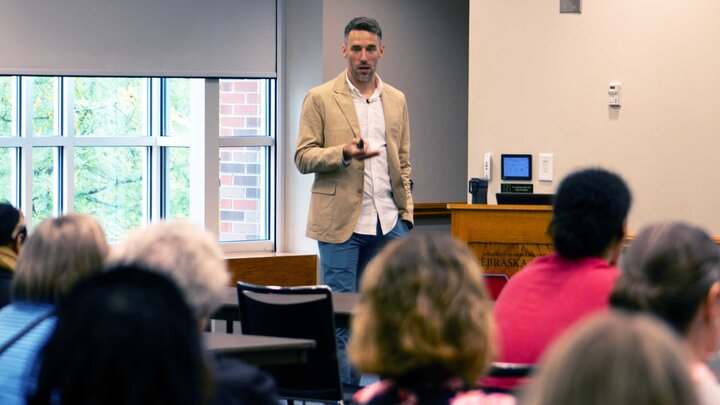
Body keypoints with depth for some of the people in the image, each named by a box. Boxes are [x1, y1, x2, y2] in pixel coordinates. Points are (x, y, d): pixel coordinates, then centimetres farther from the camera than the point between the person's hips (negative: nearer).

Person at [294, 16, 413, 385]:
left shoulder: (397, 100, 14)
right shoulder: (320, 99, 1)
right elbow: (303, 157, -3)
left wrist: (406, 212, 8)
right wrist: (344, 154, -20)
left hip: (388, 221, 4)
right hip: (341, 222, -3)